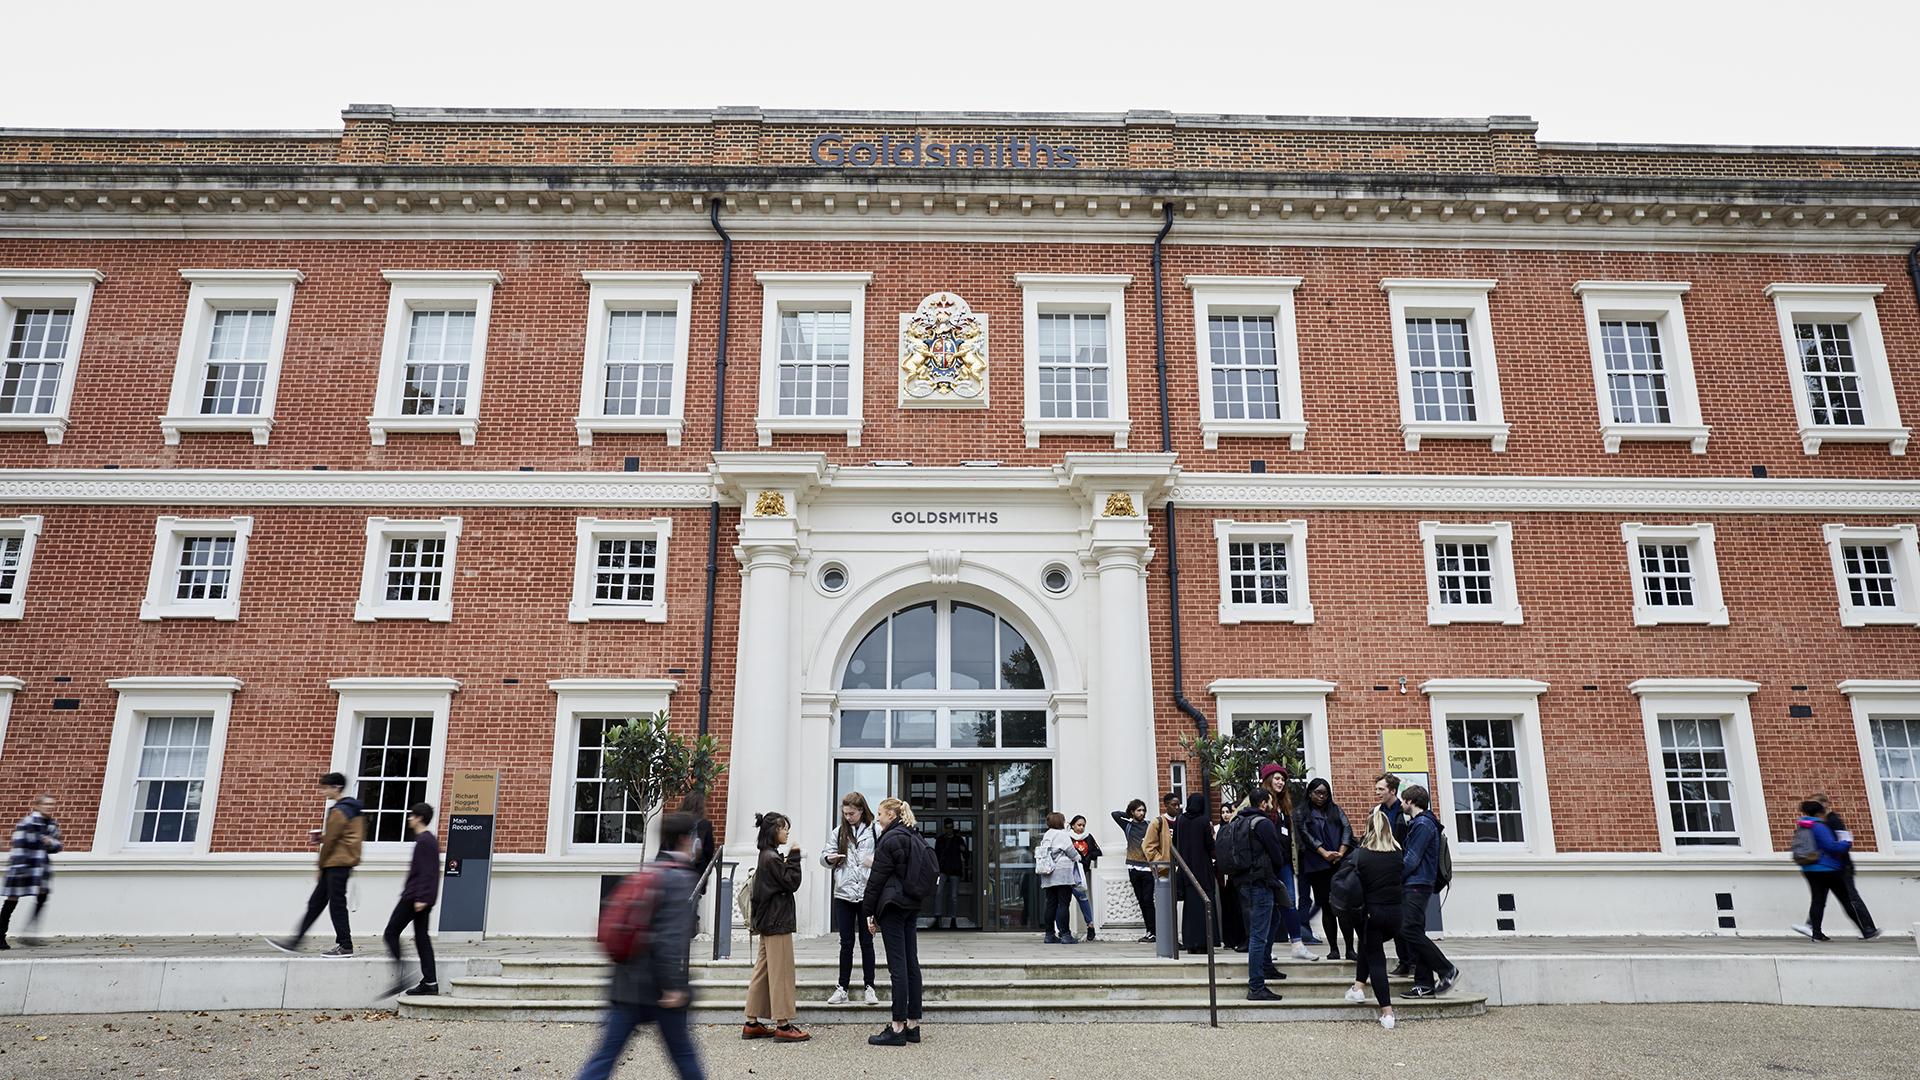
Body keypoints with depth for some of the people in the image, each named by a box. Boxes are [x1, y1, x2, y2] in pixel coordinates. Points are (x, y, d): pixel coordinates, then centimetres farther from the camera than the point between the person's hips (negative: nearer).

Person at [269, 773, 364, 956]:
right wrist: (322, 837, 10)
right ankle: (295, 941, 18)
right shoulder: (355, 810, 14)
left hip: (336, 863, -10)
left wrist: (322, 865, -3)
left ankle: (345, 946, 0)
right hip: (346, 861, 10)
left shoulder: (338, 811, -14)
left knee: (336, 904, -4)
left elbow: (330, 840, -13)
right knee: (315, 903, 13)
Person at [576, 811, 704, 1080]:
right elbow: (671, 939, -21)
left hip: (627, 984, 7)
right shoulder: (680, 879, -12)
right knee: (682, 1053, 10)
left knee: (605, 1055, 4)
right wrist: (674, 986, -20)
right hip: (659, 987, -7)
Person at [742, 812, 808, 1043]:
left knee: (762, 971, 12)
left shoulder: (766, 856, 14)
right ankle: (783, 1026, -1)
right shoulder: (772, 858, -16)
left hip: (768, 922, 10)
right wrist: (794, 857, -13)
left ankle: (752, 1024, 16)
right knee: (781, 972, -5)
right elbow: (792, 883, -15)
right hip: (777, 922, -10)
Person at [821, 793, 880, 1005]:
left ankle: (869, 987, 14)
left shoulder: (875, 831, -3)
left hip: (867, 894, -2)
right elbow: (824, 855, 10)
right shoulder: (839, 832, 7)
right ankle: (842, 989, 15)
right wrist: (829, 858, -12)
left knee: (866, 942, 6)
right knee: (846, 943, 8)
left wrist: (876, 861, -24)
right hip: (843, 894, 3)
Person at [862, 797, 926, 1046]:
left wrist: (869, 912, -5)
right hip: (913, 906, 9)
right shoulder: (916, 838, 15)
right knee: (911, 963, 9)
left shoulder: (890, 840, -12)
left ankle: (898, 1027, -4)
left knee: (897, 965, -7)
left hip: (893, 906, -9)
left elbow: (877, 878, -11)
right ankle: (913, 1024, 14)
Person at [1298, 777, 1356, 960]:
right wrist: (1324, 853, -17)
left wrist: (1341, 853, -11)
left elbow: (1347, 829, 4)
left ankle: (1350, 948, -4)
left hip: (1341, 863, 1)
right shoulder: (1302, 814, 8)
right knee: (1327, 908, 2)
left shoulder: (1336, 810, 16)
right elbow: (1306, 835, -4)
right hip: (1318, 866, -1)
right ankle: (1333, 948, 8)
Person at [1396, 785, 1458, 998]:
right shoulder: (1416, 823, 20)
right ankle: (1424, 984, 8)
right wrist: (1398, 878, 11)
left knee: (1410, 931, -13)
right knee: (1413, 933, 7)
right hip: (1413, 886, 10)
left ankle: (1447, 970, -5)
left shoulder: (1423, 824, -12)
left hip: (1417, 886, -10)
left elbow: (1412, 859, -15)